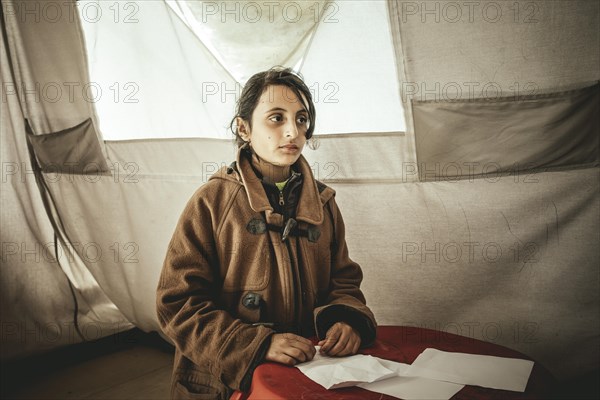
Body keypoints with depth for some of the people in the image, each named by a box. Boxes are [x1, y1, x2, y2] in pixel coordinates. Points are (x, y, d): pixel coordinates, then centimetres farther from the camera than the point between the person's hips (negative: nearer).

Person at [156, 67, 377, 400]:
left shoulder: (322, 203, 6)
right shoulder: (211, 202, -6)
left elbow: (343, 281, 12)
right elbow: (179, 304, -8)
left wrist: (347, 319, -10)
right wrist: (259, 345, -19)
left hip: (310, 373, 3)